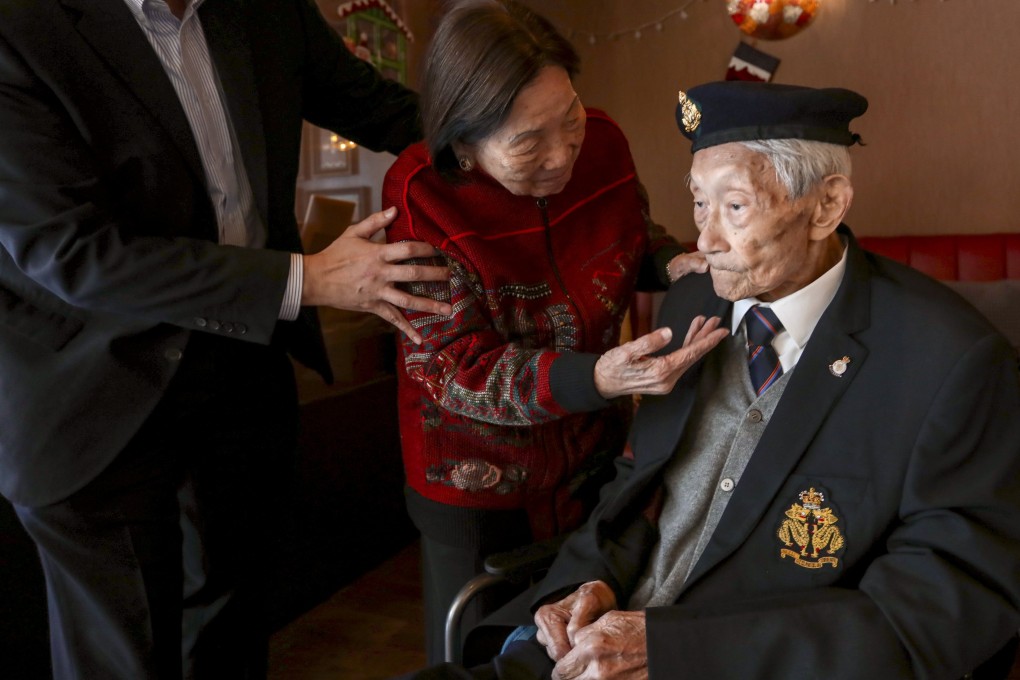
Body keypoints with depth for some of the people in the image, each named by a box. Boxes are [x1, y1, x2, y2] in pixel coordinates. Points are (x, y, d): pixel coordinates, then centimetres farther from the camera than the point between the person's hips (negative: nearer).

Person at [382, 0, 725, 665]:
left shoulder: (601, 141, -13)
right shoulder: (423, 198, -26)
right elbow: (455, 372, -24)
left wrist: (675, 263, -15)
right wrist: (595, 379, -40)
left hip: (594, 453, 4)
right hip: (479, 480, -4)